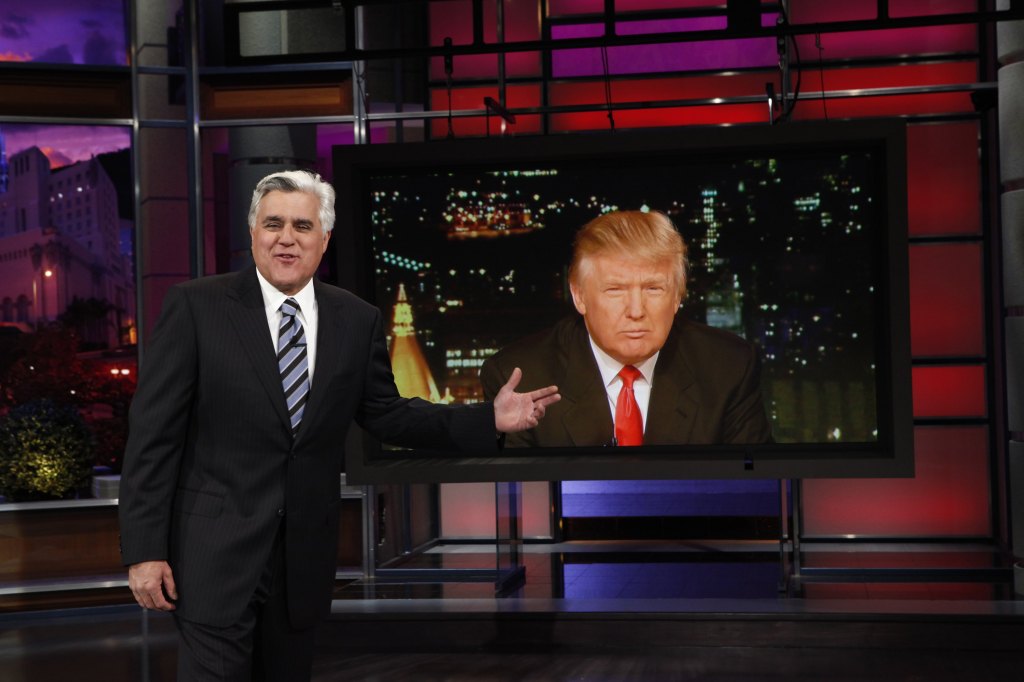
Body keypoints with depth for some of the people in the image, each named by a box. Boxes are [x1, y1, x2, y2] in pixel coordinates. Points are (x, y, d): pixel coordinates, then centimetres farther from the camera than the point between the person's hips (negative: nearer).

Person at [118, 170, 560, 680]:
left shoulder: (357, 320, 4)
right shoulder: (195, 307, -7)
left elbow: (384, 414, 11)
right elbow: (153, 432, -7)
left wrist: (490, 419, 0)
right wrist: (144, 549, -12)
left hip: (304, 556, 4)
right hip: (216, 552, -4)